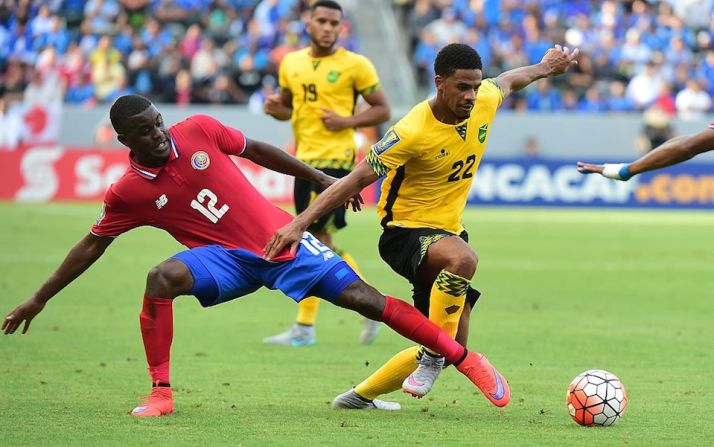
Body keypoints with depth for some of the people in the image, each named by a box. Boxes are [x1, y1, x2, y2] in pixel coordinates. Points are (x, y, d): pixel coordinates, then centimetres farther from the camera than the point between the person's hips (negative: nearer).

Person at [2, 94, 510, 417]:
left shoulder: (198, 131, -6)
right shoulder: (128, 192, -5)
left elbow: (257, 150, 8)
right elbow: (91, 246, 3)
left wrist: (322, 179, 12)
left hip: (282, 238, 0)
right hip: (227, 259, 0)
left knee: (362, 297, -8)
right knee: (162, 277, -29)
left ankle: (465, 358, -1)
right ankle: (160, 393, -19)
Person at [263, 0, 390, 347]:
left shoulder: (355, 65, -5)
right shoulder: (291, 63, 11)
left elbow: (382, 109, -1)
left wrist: (347, 121, -16)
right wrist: (275, 108, -1)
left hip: (335, 158, -7)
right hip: (304, 158, 7)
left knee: (315, 239, -10)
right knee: (321, 243, 9)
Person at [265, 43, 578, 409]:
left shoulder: (484, 102, -6)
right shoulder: (413, 132, -25)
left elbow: (507, 81, 20)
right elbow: (357, 179, -23)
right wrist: (301, 222, -27)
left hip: (447, 233, 8)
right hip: (405, 232, -8)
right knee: (464, 258, -42)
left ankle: (361, 396, 20)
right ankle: (434, 356, -27)